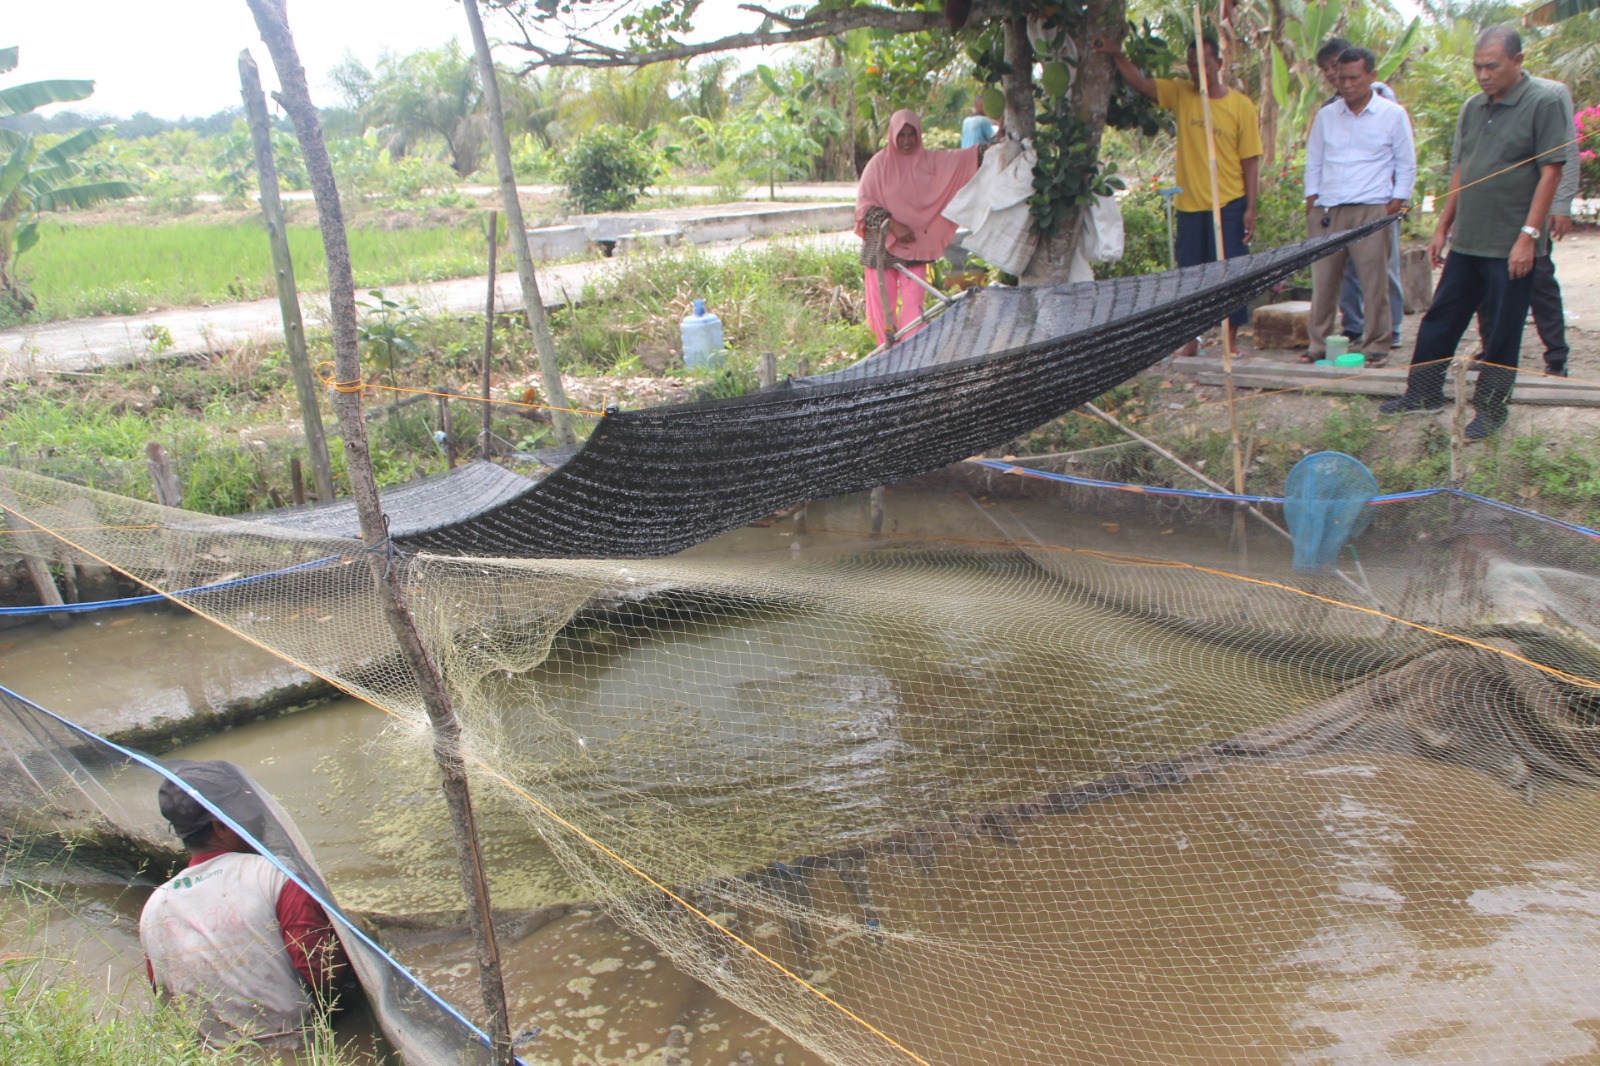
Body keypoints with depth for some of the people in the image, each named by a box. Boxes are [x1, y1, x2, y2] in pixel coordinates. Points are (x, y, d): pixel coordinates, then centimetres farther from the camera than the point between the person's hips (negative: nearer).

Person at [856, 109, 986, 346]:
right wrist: (892, 224, -18)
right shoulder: (880, 163, -4)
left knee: (913, 302, -4)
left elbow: (964, 157, -1)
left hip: (915, 244, 2)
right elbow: (864, 202, -7)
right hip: (882, 244, -2)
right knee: (884, 302, 1)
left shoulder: (930, 160, 5)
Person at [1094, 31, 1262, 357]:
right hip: (1190, 205, 3)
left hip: (1229, 205, -3)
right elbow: (1140, 83, 0)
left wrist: (1250, 208, -6)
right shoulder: (1181, 94, 5)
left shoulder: (1241, 106, -2)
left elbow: (1250, 160, -2)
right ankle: (1190, 340, 17)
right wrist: (1117, 55, -16)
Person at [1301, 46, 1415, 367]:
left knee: (1375, 281, -3)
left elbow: (1407, 165, 8)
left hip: (1372, 211, -2)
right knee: (1323, 280, 3)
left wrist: (1396, 205, -1)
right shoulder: (1325, 116, 12)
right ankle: (1318, 344, 11)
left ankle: (1376, 346, 5)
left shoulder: (1393, 115, 5)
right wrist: (1311, 202, 7)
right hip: (1326, 211, 3)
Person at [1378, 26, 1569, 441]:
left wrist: (1528, 236, -17)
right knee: (1440, 320, 12)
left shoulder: (1544, 103, -9)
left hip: (1510, 247, -6)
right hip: (1465, 242, 6)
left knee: (1502, 332, 3)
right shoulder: (1473, 107, 10)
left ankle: (1491, 409, 14)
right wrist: (1443, 227, 14)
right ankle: (1423, 392, 24)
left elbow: (1550, 172, -12)